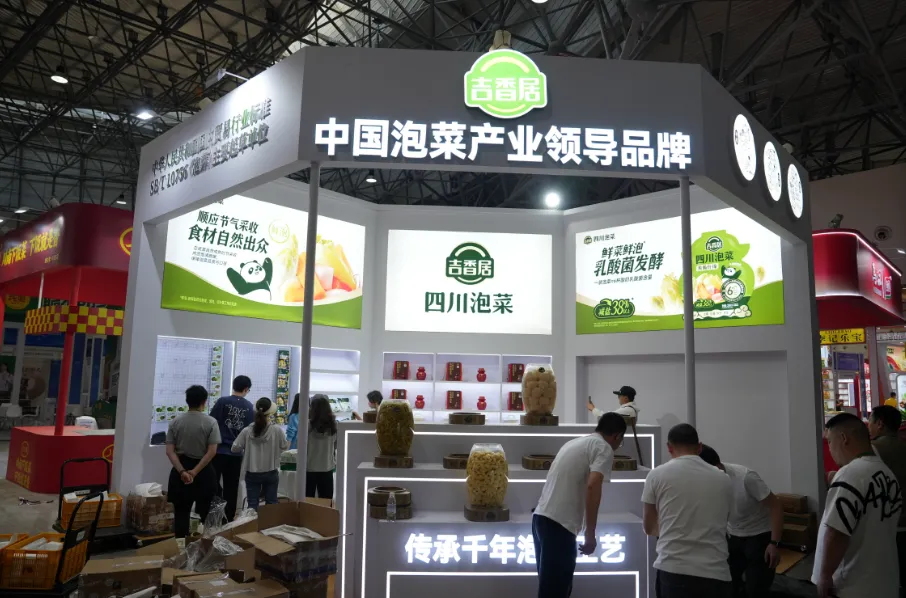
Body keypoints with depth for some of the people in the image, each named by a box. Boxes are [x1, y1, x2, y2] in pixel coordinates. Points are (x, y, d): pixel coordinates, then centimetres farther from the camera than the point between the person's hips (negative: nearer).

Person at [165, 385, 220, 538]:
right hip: (203, 471, -2)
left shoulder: (175, 421, 0)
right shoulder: (210, 422, -9)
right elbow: (212, 452, -16)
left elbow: (170, 451, -6)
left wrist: (182, 471, -10)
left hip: (180, 471, 2)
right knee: (202, 512, 12)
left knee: (181, 512, 11)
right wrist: (195, 472, -12)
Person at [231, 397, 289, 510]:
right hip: (271, 473, 0)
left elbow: (235, 448, -2)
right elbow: (285, 446, 1)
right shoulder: (277, 430, -13)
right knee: (271, 504, 12)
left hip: (252, 473, 0)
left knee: (252, 504, 7)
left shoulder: (247, 431, -11)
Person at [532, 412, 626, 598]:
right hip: (558, 524, -8)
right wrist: (591, 533, -13)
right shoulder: (604, 448, -3)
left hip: (541, 517, 9)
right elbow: (592, 486, -18)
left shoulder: (574, 442, 23)